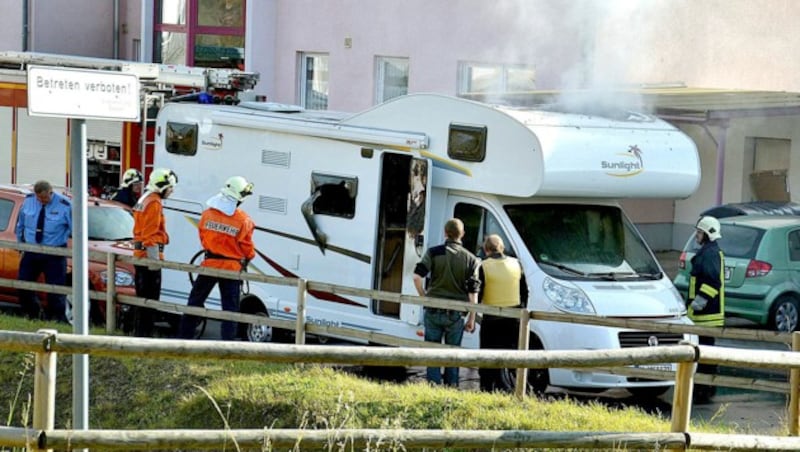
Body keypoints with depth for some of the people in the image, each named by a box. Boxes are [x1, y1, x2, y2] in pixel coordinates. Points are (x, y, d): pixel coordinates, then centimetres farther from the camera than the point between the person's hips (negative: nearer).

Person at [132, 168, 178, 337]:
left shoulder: (144, 200, 18)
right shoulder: (154, 203, -14)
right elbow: (151, 234, -19)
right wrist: (154, 259, -20)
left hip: (140, 254, 10)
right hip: (149, 254, -10)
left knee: (142, 296, 15)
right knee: (150, 298, -9)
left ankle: (139, 330, 20)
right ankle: (144, 332, -10)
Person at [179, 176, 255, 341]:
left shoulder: (208, 213, -4)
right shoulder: (244, 220, -13)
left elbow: (202, 236, 8)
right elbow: (247, 247, -6)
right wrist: (248, 257, 17)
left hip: (210, 264, 3)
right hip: (232, 267, -2)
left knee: (195, 300, 16)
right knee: (230, 307, 4)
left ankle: (185, 336, 21)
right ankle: (228, 341, 0)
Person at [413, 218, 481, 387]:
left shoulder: (433, 252, -1)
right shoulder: (471, 259, 1)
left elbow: (417, 276, -11)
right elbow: (473, 292, -1)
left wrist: (424, 296, 4)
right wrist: (471, 319, 3)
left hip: (434, 311, -1)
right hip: (456, 314, 1)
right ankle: (452, 386, 11)